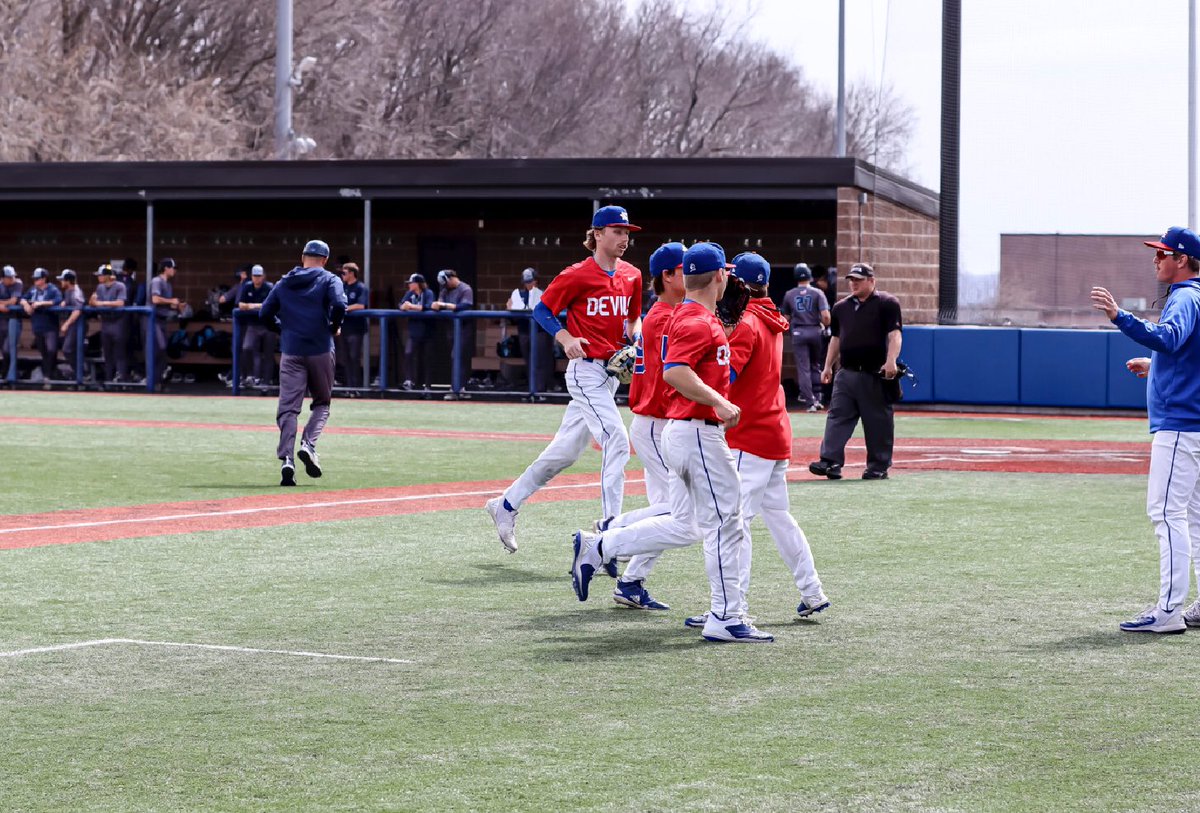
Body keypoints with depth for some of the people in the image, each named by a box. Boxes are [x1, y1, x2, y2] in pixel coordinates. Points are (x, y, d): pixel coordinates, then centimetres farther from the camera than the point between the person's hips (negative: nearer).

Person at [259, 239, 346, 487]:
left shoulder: (283, 283, 13)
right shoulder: (329, 280, 2)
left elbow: (264, 314, 10)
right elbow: (339, 305, -16)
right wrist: (334, 327, 1)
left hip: (291, 352, 2)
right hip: (320, 351, -2)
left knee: (288, 408, -1)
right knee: (321, 403, 14)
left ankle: (286, 458, -16)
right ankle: (308, 445, -9)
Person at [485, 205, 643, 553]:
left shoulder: (631, 276, 9)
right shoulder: (577, 275, -10)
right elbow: (542, 310, -5)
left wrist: (636, 336, 1)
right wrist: (566, 337, -20)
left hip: (612, 373, 7)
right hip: (586, 370, -7)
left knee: (565, 451, 12)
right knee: (616, 441, -18)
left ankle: (506, 505, 26)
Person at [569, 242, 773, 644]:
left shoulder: (690, 315, 16)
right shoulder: (697, 322, -16)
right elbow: (675, 372, -29)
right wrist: (720, 403, -34)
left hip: (683, 431, 10)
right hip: (699, 432, -10)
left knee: (684, 526, 15)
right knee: (725, 525, -5)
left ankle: (596, 548, 17)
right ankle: (726, 619, -2)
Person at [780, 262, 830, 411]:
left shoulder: (789, 295, 4)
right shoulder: (817, 293, -2)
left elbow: (786, 318, 6)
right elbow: (825, 316, -11)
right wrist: (824, 326, 9)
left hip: (798, 333, 0)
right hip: (815, 331, 0)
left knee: (803, 368, 0)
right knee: (815, 365, 18)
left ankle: (809, 402, -5)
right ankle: (816, 397, 15)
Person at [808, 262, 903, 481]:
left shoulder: (887, 303, -3)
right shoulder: (841, 307, 15)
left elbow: (894, 334, -11)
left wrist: (891, 360, -24)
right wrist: (828, 366, 16)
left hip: (875, 374, -5)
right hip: (846, 372, 5)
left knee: (878, 421, 1)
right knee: (837, 416, -4)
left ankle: (879, 466, 9)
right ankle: (830, 462, -10)